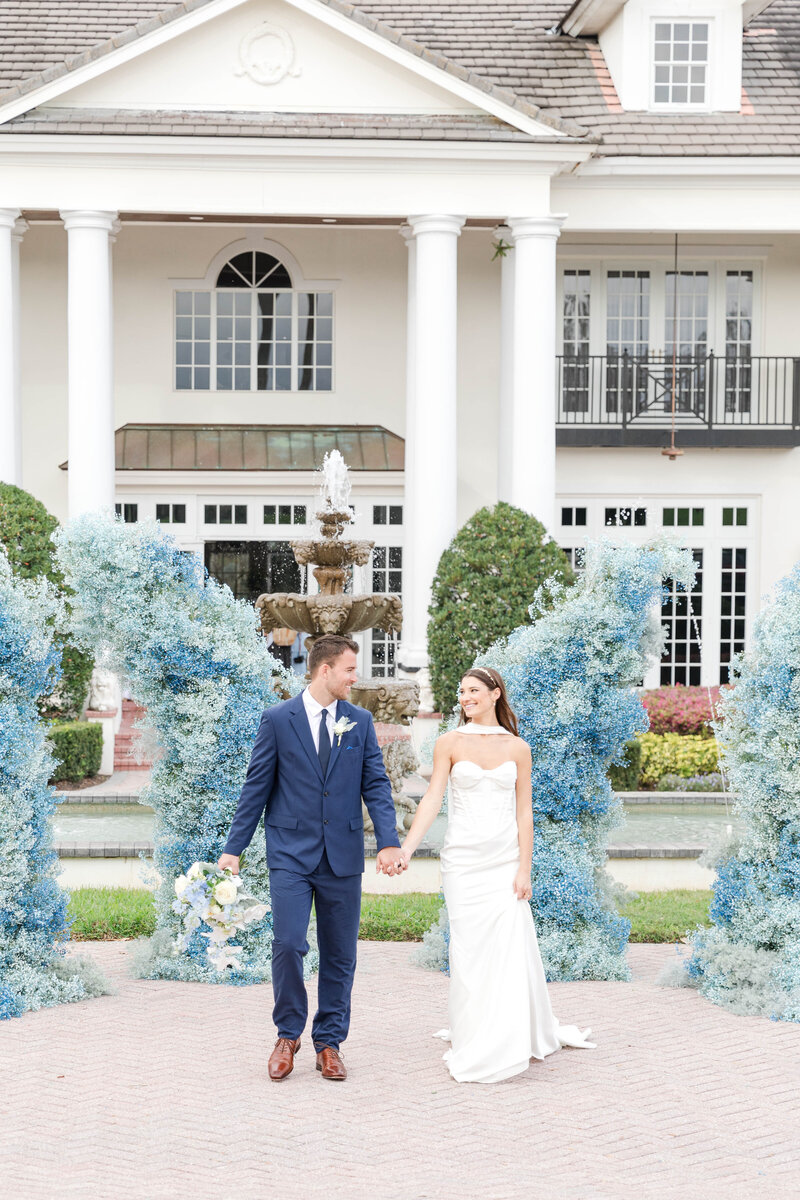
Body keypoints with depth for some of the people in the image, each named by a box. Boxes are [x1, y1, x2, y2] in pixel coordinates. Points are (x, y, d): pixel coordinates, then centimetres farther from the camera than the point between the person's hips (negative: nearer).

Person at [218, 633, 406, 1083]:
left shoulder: (360, 721, 6)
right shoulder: (278, 720, -1)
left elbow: (377, 785, 2)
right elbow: (256, 788, 2)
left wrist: (389, 842, -12)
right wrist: (233, 848, 0)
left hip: (344, 857, 3)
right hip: (291, 854, -3)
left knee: (340, 954, 7)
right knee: (288, 945, -11)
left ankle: (330, 1042, 19)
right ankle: (288, 1035, 9)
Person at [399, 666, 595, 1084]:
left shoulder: (517, 748, 5)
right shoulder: (450, 743, 1)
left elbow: (524, 813, 5)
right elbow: (432, 799, -6)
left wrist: (524, 868, -1)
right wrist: (406, 847, -18)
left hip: (505, 858, 1)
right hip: (463, 858, -1)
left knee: (511, 946, -1)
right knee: (469, 949, 0)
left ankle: (508, 1041, 13)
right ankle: (473, 1043, 11)